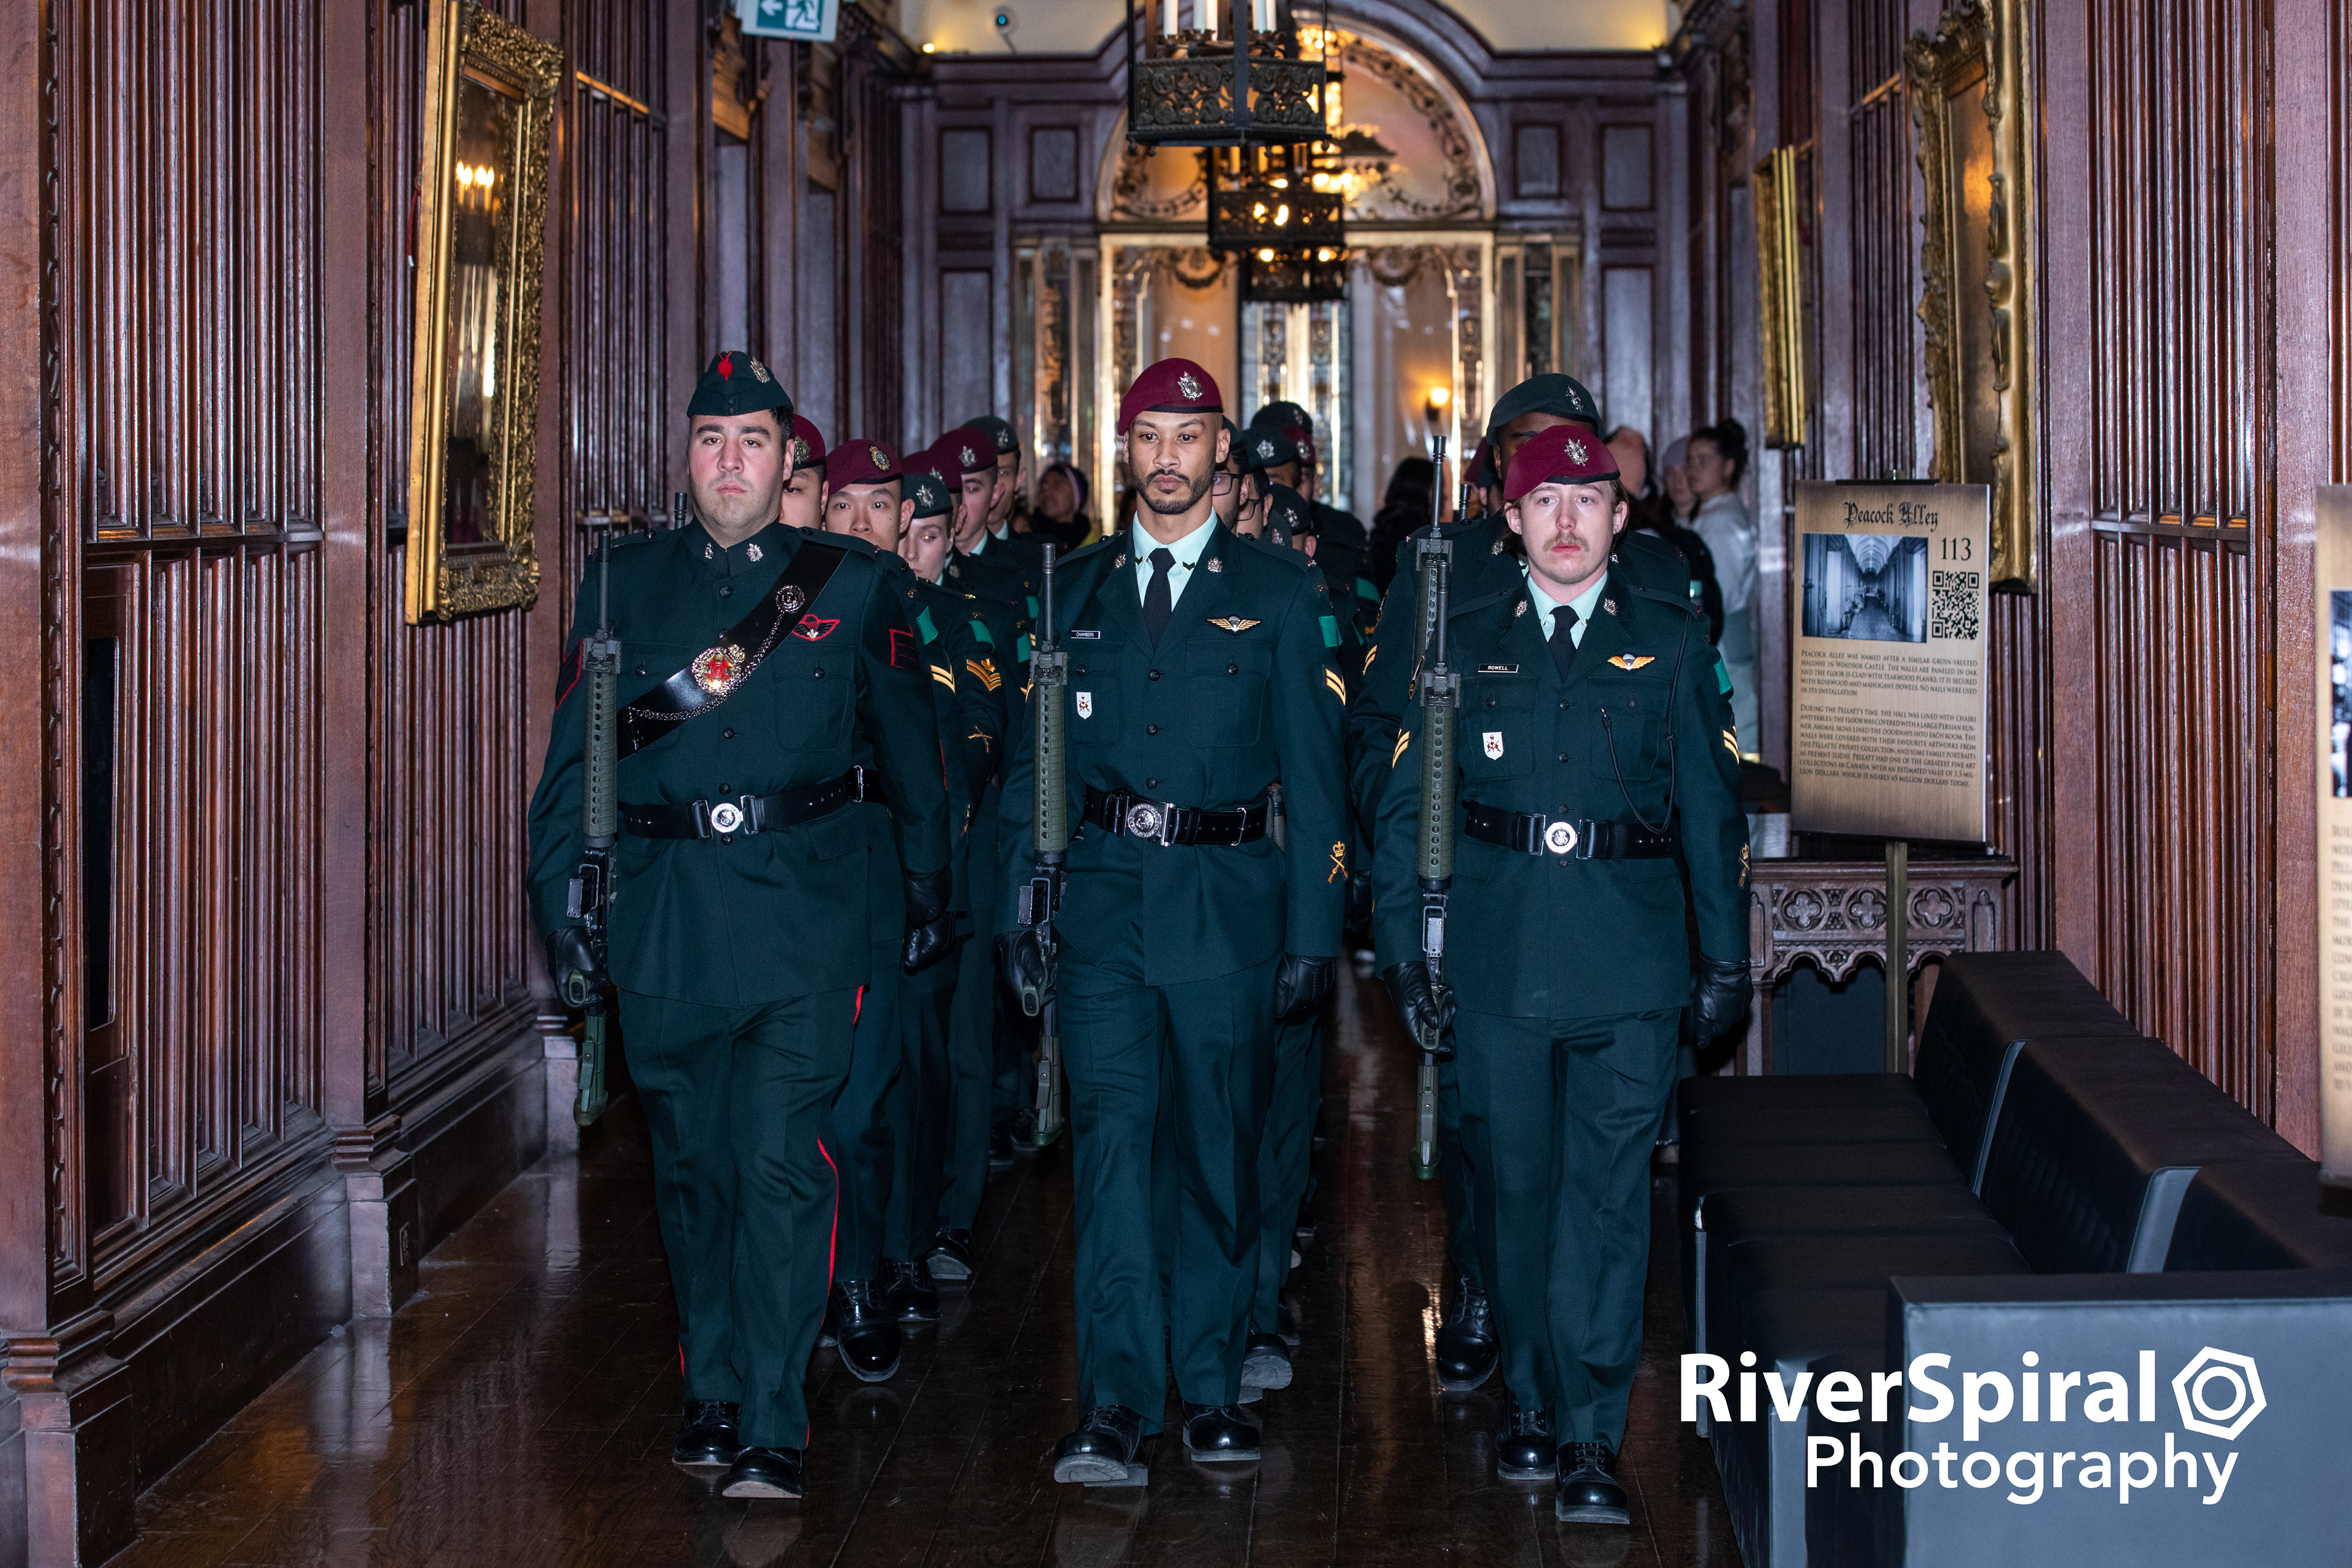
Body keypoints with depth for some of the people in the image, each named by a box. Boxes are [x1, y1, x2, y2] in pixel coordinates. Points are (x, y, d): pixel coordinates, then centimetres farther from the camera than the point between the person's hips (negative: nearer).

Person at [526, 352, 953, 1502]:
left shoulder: (853, 585, 6)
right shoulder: (625, 585, 9)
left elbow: (909, 752, 12)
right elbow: (572, 757, 10)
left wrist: (926, 891, 11)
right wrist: (561, 898, 2)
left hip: (804, 915, -2)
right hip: (663, 918, 2)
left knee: (779, 1163, -9)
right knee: (691, 1166, 11)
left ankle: (773, 1427, -5)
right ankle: (712, 1393, 26)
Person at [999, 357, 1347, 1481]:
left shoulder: (1281, 594, 3)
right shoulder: (1073, 591, 10)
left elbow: (1314, 775, 1)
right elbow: (1033, 761, 12)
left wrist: (1313, 930, -5)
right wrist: (1018, 904, 4)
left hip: (1227, 900, -1)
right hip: (1102, 897, 1)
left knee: (1221, 1155, 7)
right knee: (1111, 1143, -7)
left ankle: (1212, 1388, 18)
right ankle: (1116, 1400, -5)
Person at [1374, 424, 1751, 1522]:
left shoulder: (1669, 640, 8)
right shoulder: (1463, 642, 8)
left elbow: (1710, 803, 9)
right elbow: (1408, 804, 7)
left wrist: (1726, 954, 5)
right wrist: (1401, 945, 0)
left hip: (1630, 957, -1)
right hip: (1498, 954, 1)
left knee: (1608, 1193, -4)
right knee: (1514, 1184, 9)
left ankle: (1591, 1436, -1)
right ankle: (1528, 1400, 25)